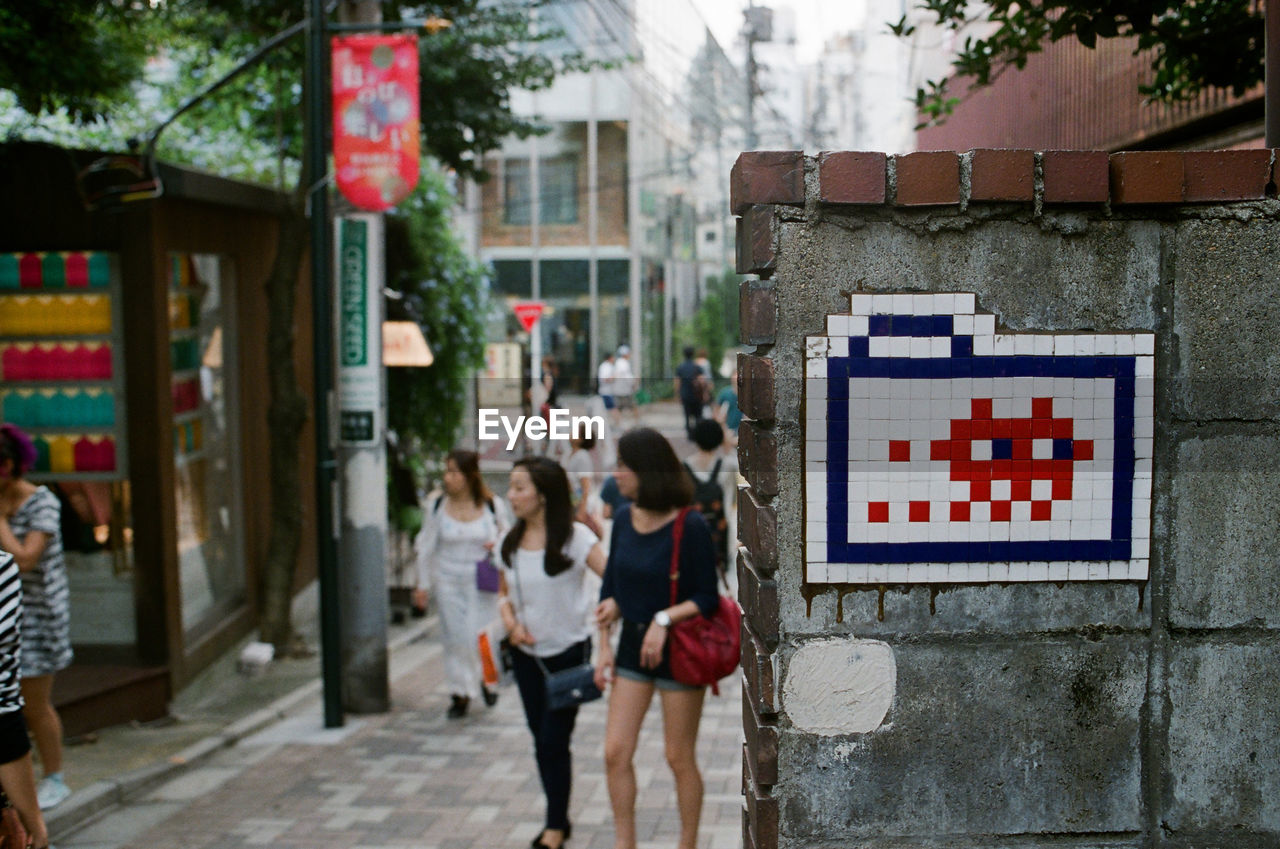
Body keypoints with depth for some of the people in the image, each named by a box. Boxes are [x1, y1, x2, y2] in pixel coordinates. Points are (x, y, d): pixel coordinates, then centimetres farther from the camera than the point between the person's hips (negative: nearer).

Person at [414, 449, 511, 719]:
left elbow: (507, 533, 11)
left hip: (483, 583, -1)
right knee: (454, 638, 3)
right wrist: (422, 585, 8)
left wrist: (498, 545, -12)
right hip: (449, 582, 1)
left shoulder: (493, 505, -4)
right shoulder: (436, 505, -1)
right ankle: (459, 693, 18)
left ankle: (485, 680, 28)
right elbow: (426, 547, 7)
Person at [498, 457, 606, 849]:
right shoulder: (512, 541, 2)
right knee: (542, 741, 13)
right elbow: (505, 593, 13)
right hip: (526, 654, 5)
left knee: (553, 741, -3)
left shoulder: (575, 537, -15)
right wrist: (510, 622, -6)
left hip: (569, 652, -5)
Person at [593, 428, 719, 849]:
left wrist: (664, 620, -26)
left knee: (679, 758, 7)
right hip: (633, 645, 5)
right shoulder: (624, 519, 2)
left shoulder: (690, 527, -16)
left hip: (679, 651, -5)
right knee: (615, 752, 3)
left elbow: (707, 600, -13)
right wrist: (604, 648, 6)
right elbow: (611, 589, 10)